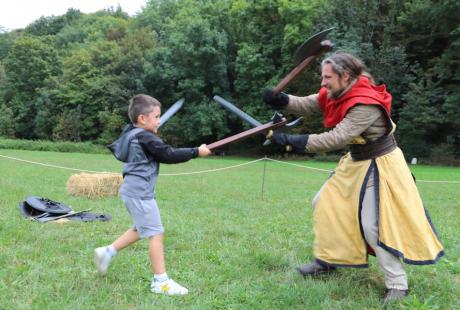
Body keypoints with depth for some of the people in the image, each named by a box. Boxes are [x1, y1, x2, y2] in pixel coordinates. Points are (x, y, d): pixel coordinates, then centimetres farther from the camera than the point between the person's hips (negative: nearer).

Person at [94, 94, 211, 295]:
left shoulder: (131, 133, 11)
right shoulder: (146, 138, -17)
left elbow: (115, 148, 29)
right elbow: (169, 155, -20)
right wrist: (196, 152, -13)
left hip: (132, 190, 10)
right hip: (140, 192, -10)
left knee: (142, 229, 23)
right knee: (156, 233, -5)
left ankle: (107, 252, 26)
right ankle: (161, 281, 0)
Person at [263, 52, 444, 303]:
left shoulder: (366, 105, -30)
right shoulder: (336, 94, -3)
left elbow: (337, 138, -35)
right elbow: (306, 105, -6)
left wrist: (295, 141, -38)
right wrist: (279, 100, -25)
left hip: (379, 166, -9)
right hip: (355, 162, 9)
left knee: (373, 226, -12)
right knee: (324, 204, 12)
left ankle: (397, 285, 5)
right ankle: (327, 261, 26)